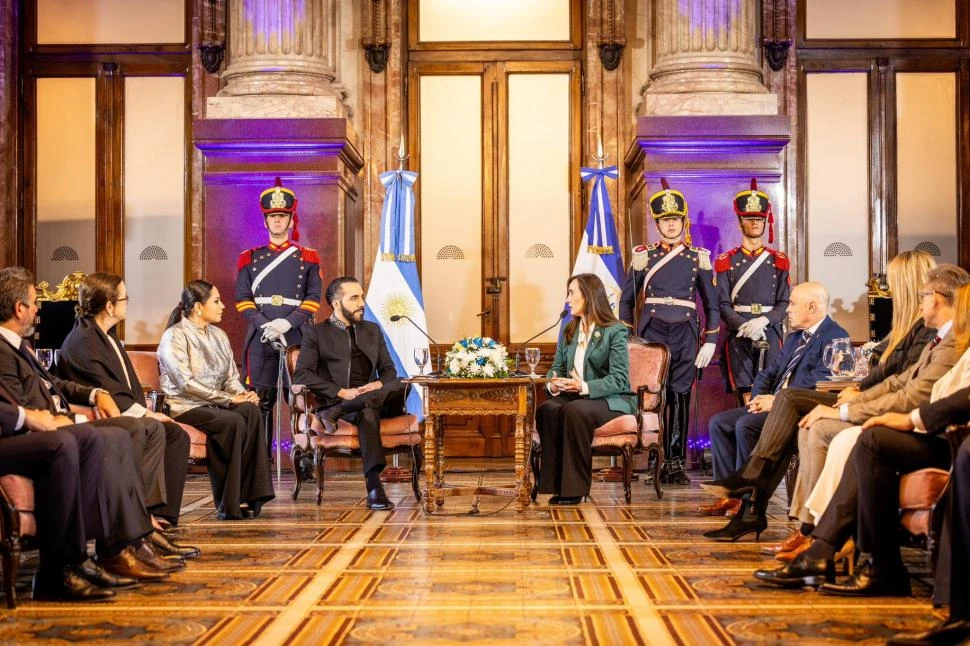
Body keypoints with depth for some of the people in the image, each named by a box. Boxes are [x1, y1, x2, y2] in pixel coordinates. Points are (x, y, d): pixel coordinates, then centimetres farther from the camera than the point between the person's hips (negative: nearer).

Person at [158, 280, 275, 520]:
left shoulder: (218, 335, 16)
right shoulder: (175, 336, -7)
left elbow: (231, 378, 14)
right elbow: (186, 383, -18)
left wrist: (243, 394, -9)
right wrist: (229, 399, -20)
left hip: (213, 403, 6)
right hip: (184, 406, -6)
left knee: (251, 410, -25)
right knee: (233, 421, -31)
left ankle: (249, 495, -25)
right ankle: (229, 504, -22)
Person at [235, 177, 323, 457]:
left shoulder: (307, 258, 9)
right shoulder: (250, 258, 12)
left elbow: (313, 300, 2)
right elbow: (243, 300, 6)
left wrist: (285, 323, -12)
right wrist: (265, 326, -10)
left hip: (296, 337, -1)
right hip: (260, 338, 1)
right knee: (261, 402, 1)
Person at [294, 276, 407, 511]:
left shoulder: (373, 330, 24)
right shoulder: (316, 333, 9)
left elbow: (389, 370, 22)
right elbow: (302, 375, -3)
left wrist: (380, 384, -5)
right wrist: (342, 392, -15)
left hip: (375, 398, 4)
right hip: (336, 401, -4)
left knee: (400, 387, -31)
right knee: (367, 412, -39)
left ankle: (334, 414, -32)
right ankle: (374, 487, -45)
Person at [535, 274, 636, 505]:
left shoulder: (615, 331, -6)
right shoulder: (569, 331, 16)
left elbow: (619, 380, -13)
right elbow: (557, 368, 16)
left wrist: (584, 387, -28)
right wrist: (553, 384, -9)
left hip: (611, 400, -5)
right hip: (574, 397, 6)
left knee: (574, 411, -37)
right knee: (547, 409, -28)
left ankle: (574, 488, -29)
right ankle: (556, 485, -28)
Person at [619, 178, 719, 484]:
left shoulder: (699, 257, 8)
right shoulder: (643, 256, 7)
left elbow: (711, 303, 10)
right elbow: (627, 300, 10)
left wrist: (710, 341, 3)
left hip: (685, 333, 0)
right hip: (652, 332, 0)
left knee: (680, 396, 1)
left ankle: (677, 462, 6)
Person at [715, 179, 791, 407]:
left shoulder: (778, 261, 11)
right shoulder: (726, 262, 8)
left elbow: (784, 303, 5)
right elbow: (723, 305, 2)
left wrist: (763, 320, -14)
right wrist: (744, 326, -15)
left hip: (770, 335, 1)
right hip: (738, 336, -1)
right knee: (745, 396, -4)